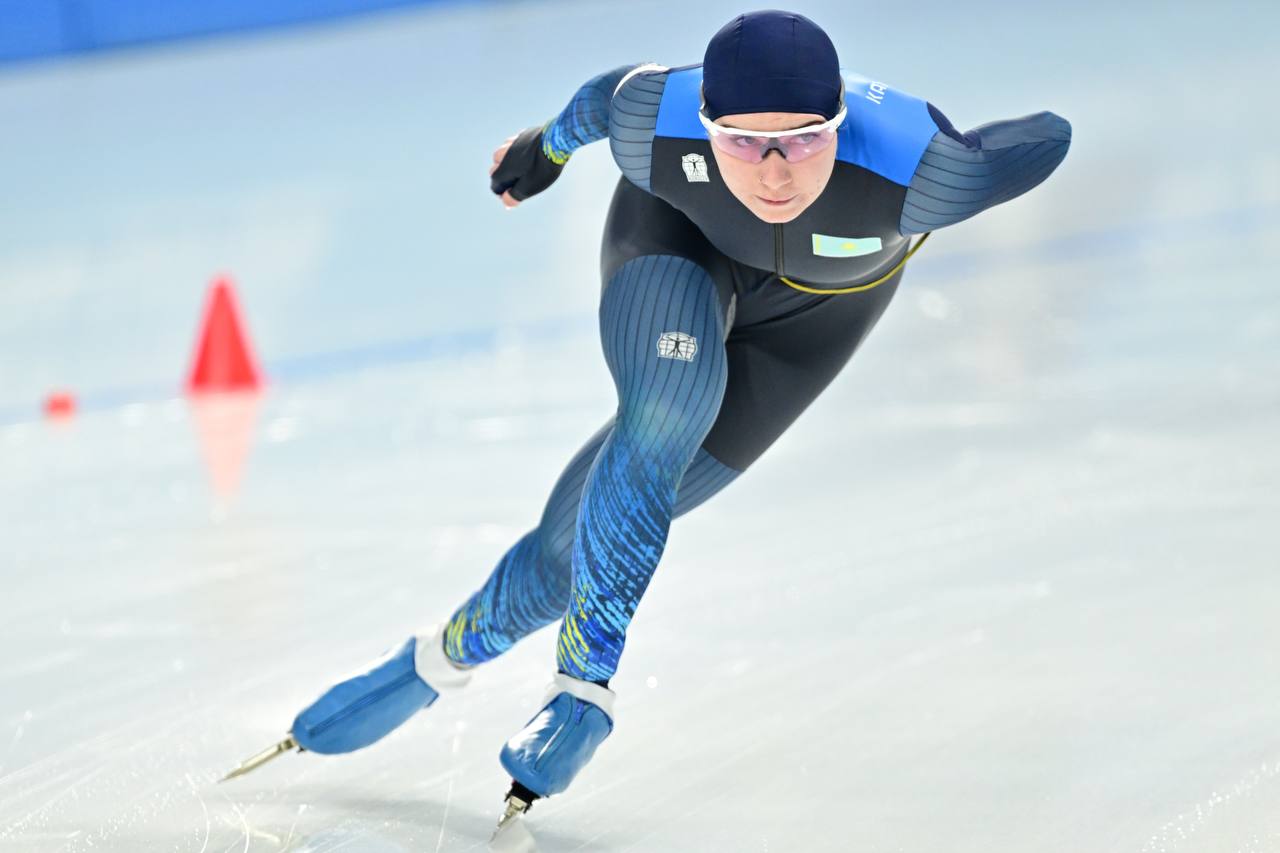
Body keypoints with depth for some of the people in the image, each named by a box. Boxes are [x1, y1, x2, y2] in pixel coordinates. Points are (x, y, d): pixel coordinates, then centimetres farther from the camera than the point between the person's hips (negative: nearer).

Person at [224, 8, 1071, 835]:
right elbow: (609, 93, -12)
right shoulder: (655, 125, -37)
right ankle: (586, 677, -14)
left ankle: (456, 649, 17)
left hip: (823, 295, 0)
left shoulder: (917, 171, -44)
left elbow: (1047, 138, -25)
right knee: (663, 420, -30)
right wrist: (552, 143, 9)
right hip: (681, 236, 0)